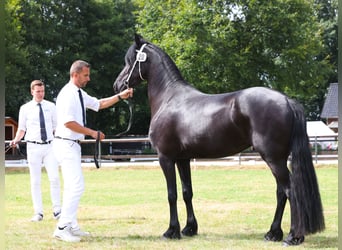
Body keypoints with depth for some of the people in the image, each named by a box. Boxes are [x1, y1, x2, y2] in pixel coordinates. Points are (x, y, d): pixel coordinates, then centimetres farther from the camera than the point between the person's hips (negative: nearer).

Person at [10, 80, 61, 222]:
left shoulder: (51, 106, 7)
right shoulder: (25, 108, 4)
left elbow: (56, 127, 12)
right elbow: (22, 129, 6)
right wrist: (16, 140, -11)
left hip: (50, 146, 1)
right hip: (33, 147, -1)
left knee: (54, 178, -6)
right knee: (35, 181, 1)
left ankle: (57, 211, 1)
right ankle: (38, 213, 5)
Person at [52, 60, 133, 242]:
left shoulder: (79, 94, 14)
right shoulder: (68, 94, -17)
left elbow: (98, 104, 26)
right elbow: (68, 122, -24)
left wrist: (120, 96, 18)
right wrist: (92, 133, -16)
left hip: (72, 145, 11)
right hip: (66, 144, -11)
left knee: (72, 187, 13)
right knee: (77, 186, -13)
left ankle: (71, 226, 20)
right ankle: (62, 228, -12)